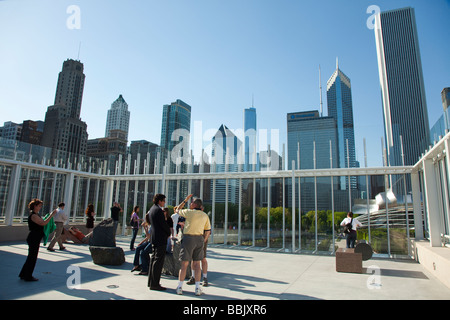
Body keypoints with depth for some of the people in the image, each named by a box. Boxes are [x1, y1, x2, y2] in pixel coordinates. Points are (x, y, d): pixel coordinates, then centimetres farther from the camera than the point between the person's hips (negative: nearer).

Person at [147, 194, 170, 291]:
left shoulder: (152, 209, 13)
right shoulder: (158, 210, -17)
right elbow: (164, 224, -17)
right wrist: (169, 233, -1)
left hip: (154, 239, 10)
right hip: (160, 239, -10)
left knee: (154, 259, 15)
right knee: (159, 261, -5)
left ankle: (151, 281, 24)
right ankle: (154, 284, -1)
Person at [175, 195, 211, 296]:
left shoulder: (189, 212, -7)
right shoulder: (205, 215, 6)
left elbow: (178, 210, 11)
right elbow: (208, 231, 9)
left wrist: (185, 200, 16)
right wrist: (203, 242, 17)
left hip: (188, 238, -3)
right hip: (199, 239, 4)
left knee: (184, 264, 5)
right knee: (196, 264, 9)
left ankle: (179, 288, 11)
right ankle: (197, 288, 7)